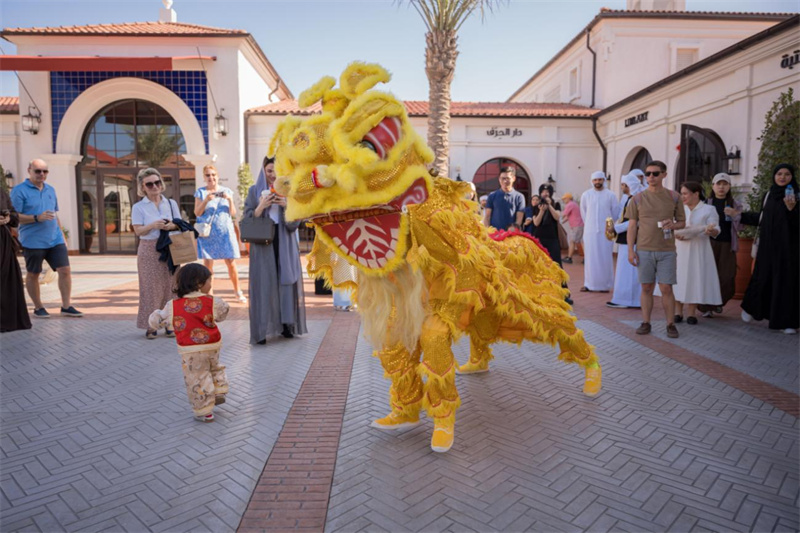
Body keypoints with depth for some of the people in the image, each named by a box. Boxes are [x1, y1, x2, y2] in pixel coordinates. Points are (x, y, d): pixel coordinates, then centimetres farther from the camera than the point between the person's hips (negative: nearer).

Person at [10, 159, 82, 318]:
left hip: (55, 240, 5)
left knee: (65, 270, -2)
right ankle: (38, 308, 22)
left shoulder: (50, 190, 14)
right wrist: (37, 218, -22)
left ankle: (66, 307, 7)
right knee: (32, 275, 8)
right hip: (33, 242, -5)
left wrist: (61, 235, 18)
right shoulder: (19, 191, -5)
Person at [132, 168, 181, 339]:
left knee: (169, 285, 2)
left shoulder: (171, 203, 10)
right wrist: (153, 225, -23)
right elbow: (138, 231, -5)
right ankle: (150, 325, 7)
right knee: (151, 287, -1)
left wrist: (171, 226, -12)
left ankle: (169, 323, 11)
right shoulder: (138, 207, 2)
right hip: (149, 250, -2)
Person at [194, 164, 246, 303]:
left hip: (225, 231, 1)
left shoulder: (227, 191, 9)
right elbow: (197, 213, -1)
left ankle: (238, 291, 12)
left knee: (231, 263, -2)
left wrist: (230, 199, -11)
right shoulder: (201, 192, 5)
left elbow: (233, 213, 5)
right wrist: (206, 200, -16)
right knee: (207, 263, -1)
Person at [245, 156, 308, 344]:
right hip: (262, 245, -1)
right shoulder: (254, 191, 6)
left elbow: (294, 223, 1)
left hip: (285, 244, 2)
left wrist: (286, 206, -15)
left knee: (286, 281, 1)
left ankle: (286, 324, 11)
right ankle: (262, 330, -4)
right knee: (264, 283, -6)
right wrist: (261, 206, -15)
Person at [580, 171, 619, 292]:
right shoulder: (586, 195, 3)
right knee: (590, 257, 2)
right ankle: (589, 284, 8)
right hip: (590, 231, 1)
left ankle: (605, 285, 8)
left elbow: (615, 213, 6)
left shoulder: (610, 195, -1)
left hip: (605, 232, -1)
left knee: (605, 258, 1)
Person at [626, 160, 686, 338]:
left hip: (667, 251, 0)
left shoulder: (674, 197, 6)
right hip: (644, 250, 1)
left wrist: (673, 225, -12)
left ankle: (670, 324, 10)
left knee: (666, 288, -1)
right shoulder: (638, 198, 5)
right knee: (647, 288, 6)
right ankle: (646, 323, 14)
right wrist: (630, 250, -1)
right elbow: (632, 225, 5)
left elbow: (682, 222, 12)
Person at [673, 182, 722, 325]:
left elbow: (716, 230, -5)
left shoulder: (709, 209, 2)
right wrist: (675, 234, -13)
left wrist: (711, 230, -28)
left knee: (695, 279, -1)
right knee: (678, 278, 0)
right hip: (680, 249, 2)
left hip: (698, 251, -2)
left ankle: (691, 313, 6)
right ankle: (678, 312, 8)